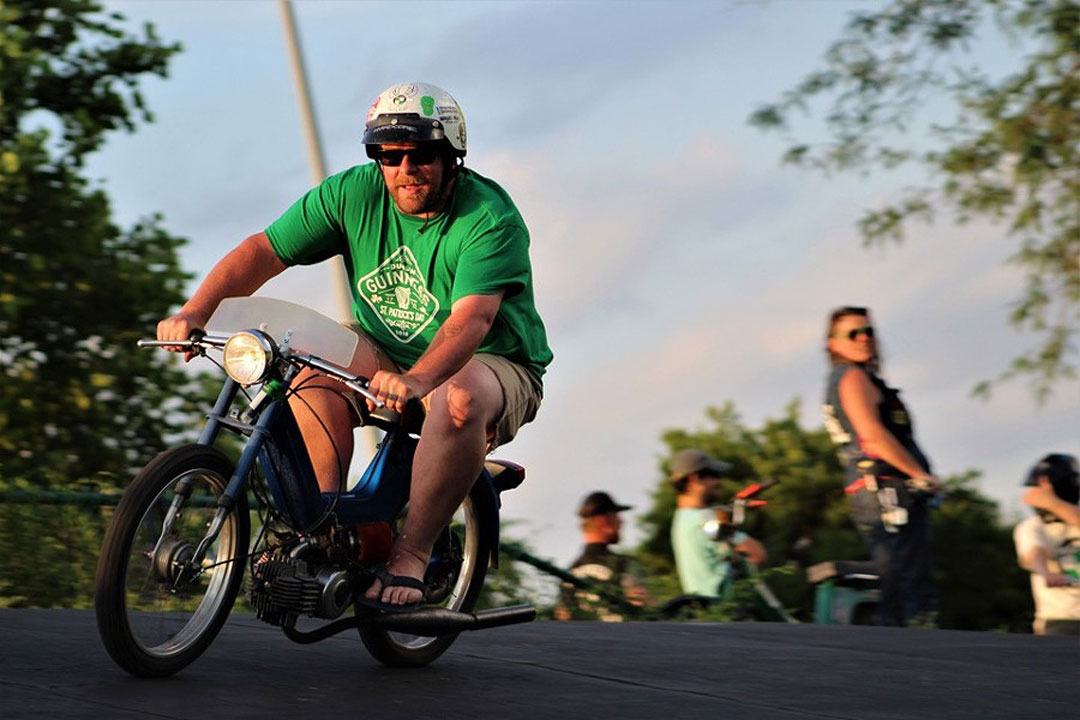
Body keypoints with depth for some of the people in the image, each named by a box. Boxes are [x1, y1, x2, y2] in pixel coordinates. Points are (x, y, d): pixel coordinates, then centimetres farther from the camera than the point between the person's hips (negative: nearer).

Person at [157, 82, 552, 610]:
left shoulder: (491, 220, -22)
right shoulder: (354, 194, -8)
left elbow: (472, 318, -37)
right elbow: (262, 251, -10)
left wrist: (416, 379, -56)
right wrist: (195, 312, -27)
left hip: (493, 363, -5)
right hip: (389, 354, 5)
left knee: (460, 400, -39)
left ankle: (410, 555, -27)